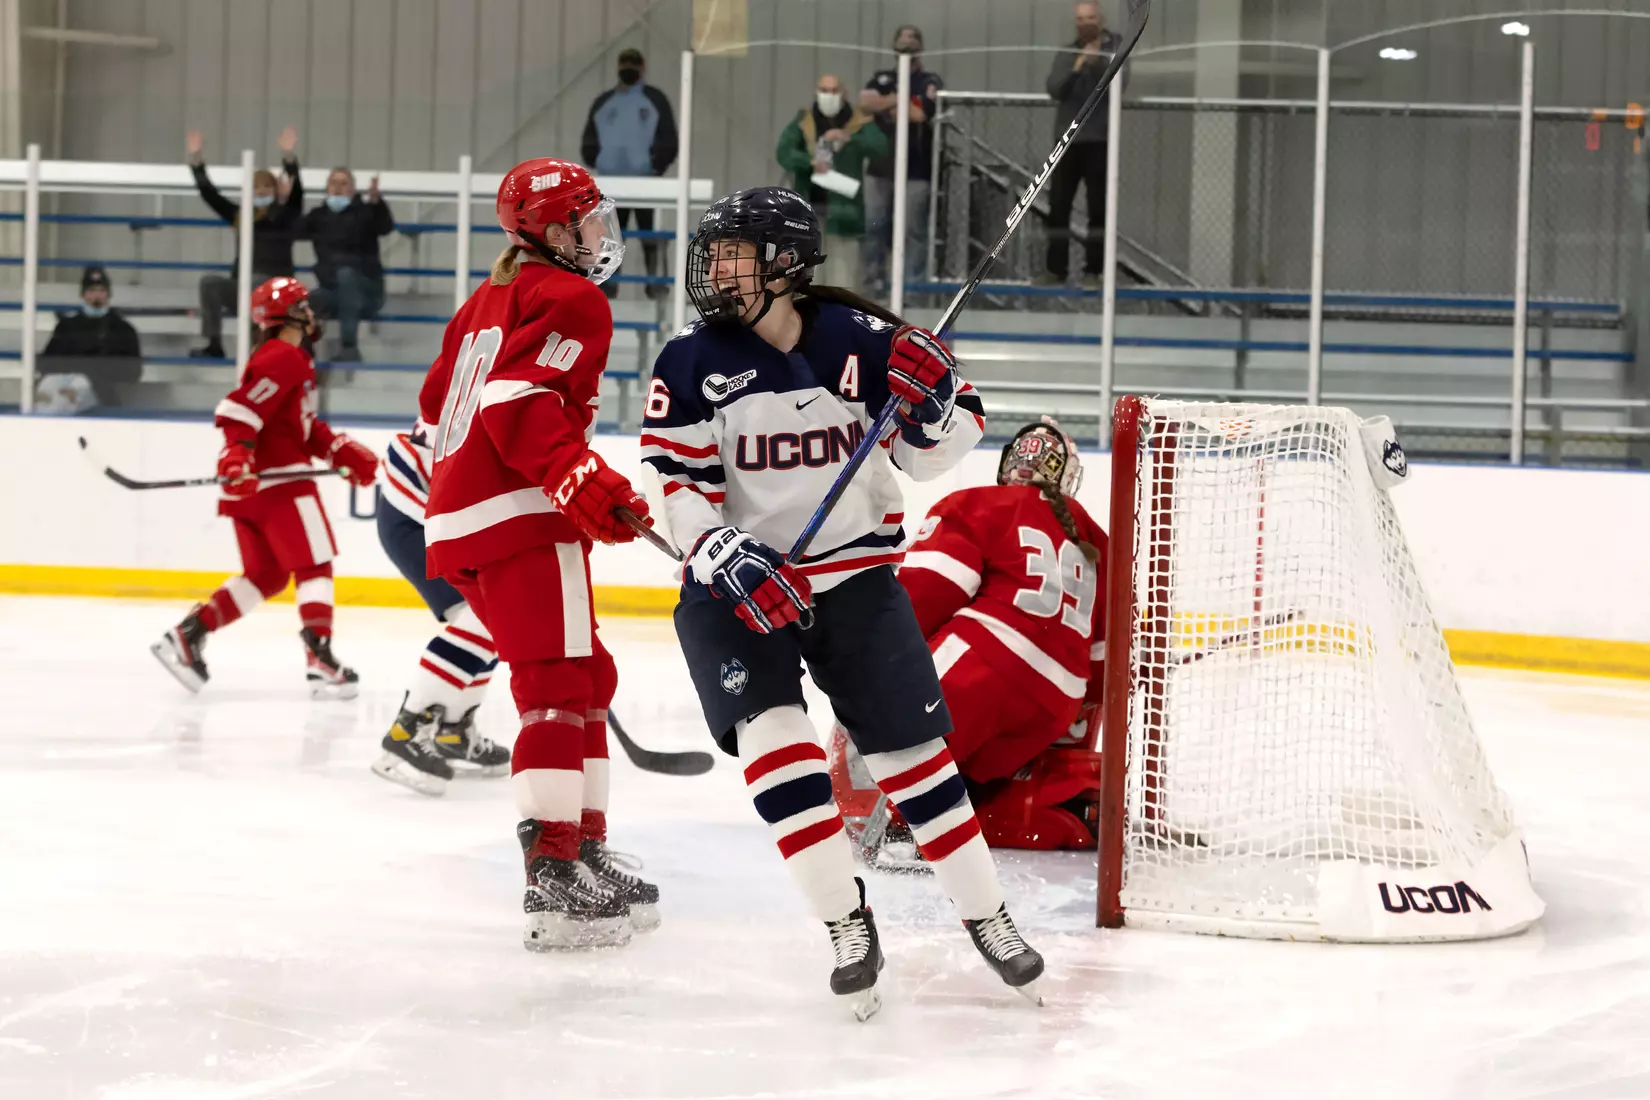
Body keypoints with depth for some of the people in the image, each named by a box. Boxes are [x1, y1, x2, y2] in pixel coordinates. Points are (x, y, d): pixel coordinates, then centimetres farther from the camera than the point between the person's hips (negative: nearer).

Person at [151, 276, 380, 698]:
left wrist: (344, 452, 15)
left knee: (264, 575, 12)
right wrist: (235, 456, -34)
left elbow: (306, 426, 25)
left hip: (250, 484, 10)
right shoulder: (287, 358, -12)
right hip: (276, 479, -10)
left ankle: (187, 634, 5)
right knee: (314, 566, -4)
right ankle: (321, 660, -11)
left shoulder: (288, 359, 22)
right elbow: (239, 410, -24)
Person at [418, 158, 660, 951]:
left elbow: (440, 404, 27)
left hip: (456, 520, 10)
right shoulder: (571, 299, -6)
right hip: (520, 519, -10)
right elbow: (518, 404, -20)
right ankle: (553, 877, -23)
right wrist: (588, 484, -26)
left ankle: (586, 854, 19)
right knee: (558, 690, -14)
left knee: (586, 679, 17)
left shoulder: (488, 300, 24)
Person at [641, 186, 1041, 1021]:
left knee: (911, 748, 1)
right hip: (738, 586, 0)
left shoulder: (862, 341, -8)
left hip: (854, 574, 0)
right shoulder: (693, 365, -8)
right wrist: (730, 561, -25)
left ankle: (987, 916, 16)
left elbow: (931, 456, 0)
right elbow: (679, 487, -9)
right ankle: (847, 927, -10)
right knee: (771, 736, -19)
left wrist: (938, 402, -21)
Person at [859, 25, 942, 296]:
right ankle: (874, 280, 12)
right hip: (880, 165, 4)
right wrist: (898, 98, -11)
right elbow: (865, 103, -2)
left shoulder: (930, 82, 2)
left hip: (915, 169, -4)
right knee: (873, 225, 4)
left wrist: (886, 105, -1)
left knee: (913, 229, -6)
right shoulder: (882, 78, 15)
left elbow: (921, 114, -15)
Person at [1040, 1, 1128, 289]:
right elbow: (1055, 90, -3)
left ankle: (1092, 272, 3)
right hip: (1067, 138, 3)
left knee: (1098, 210, -1)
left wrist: (1099, 60, -19)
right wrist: (1077, 67, -17)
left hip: (1099, 139, -3)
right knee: (1058, 207, 3)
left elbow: (1118, 86, -10)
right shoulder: (1066, 54, 10)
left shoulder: (1114, 50, 2)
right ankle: (1056, 269, 10)